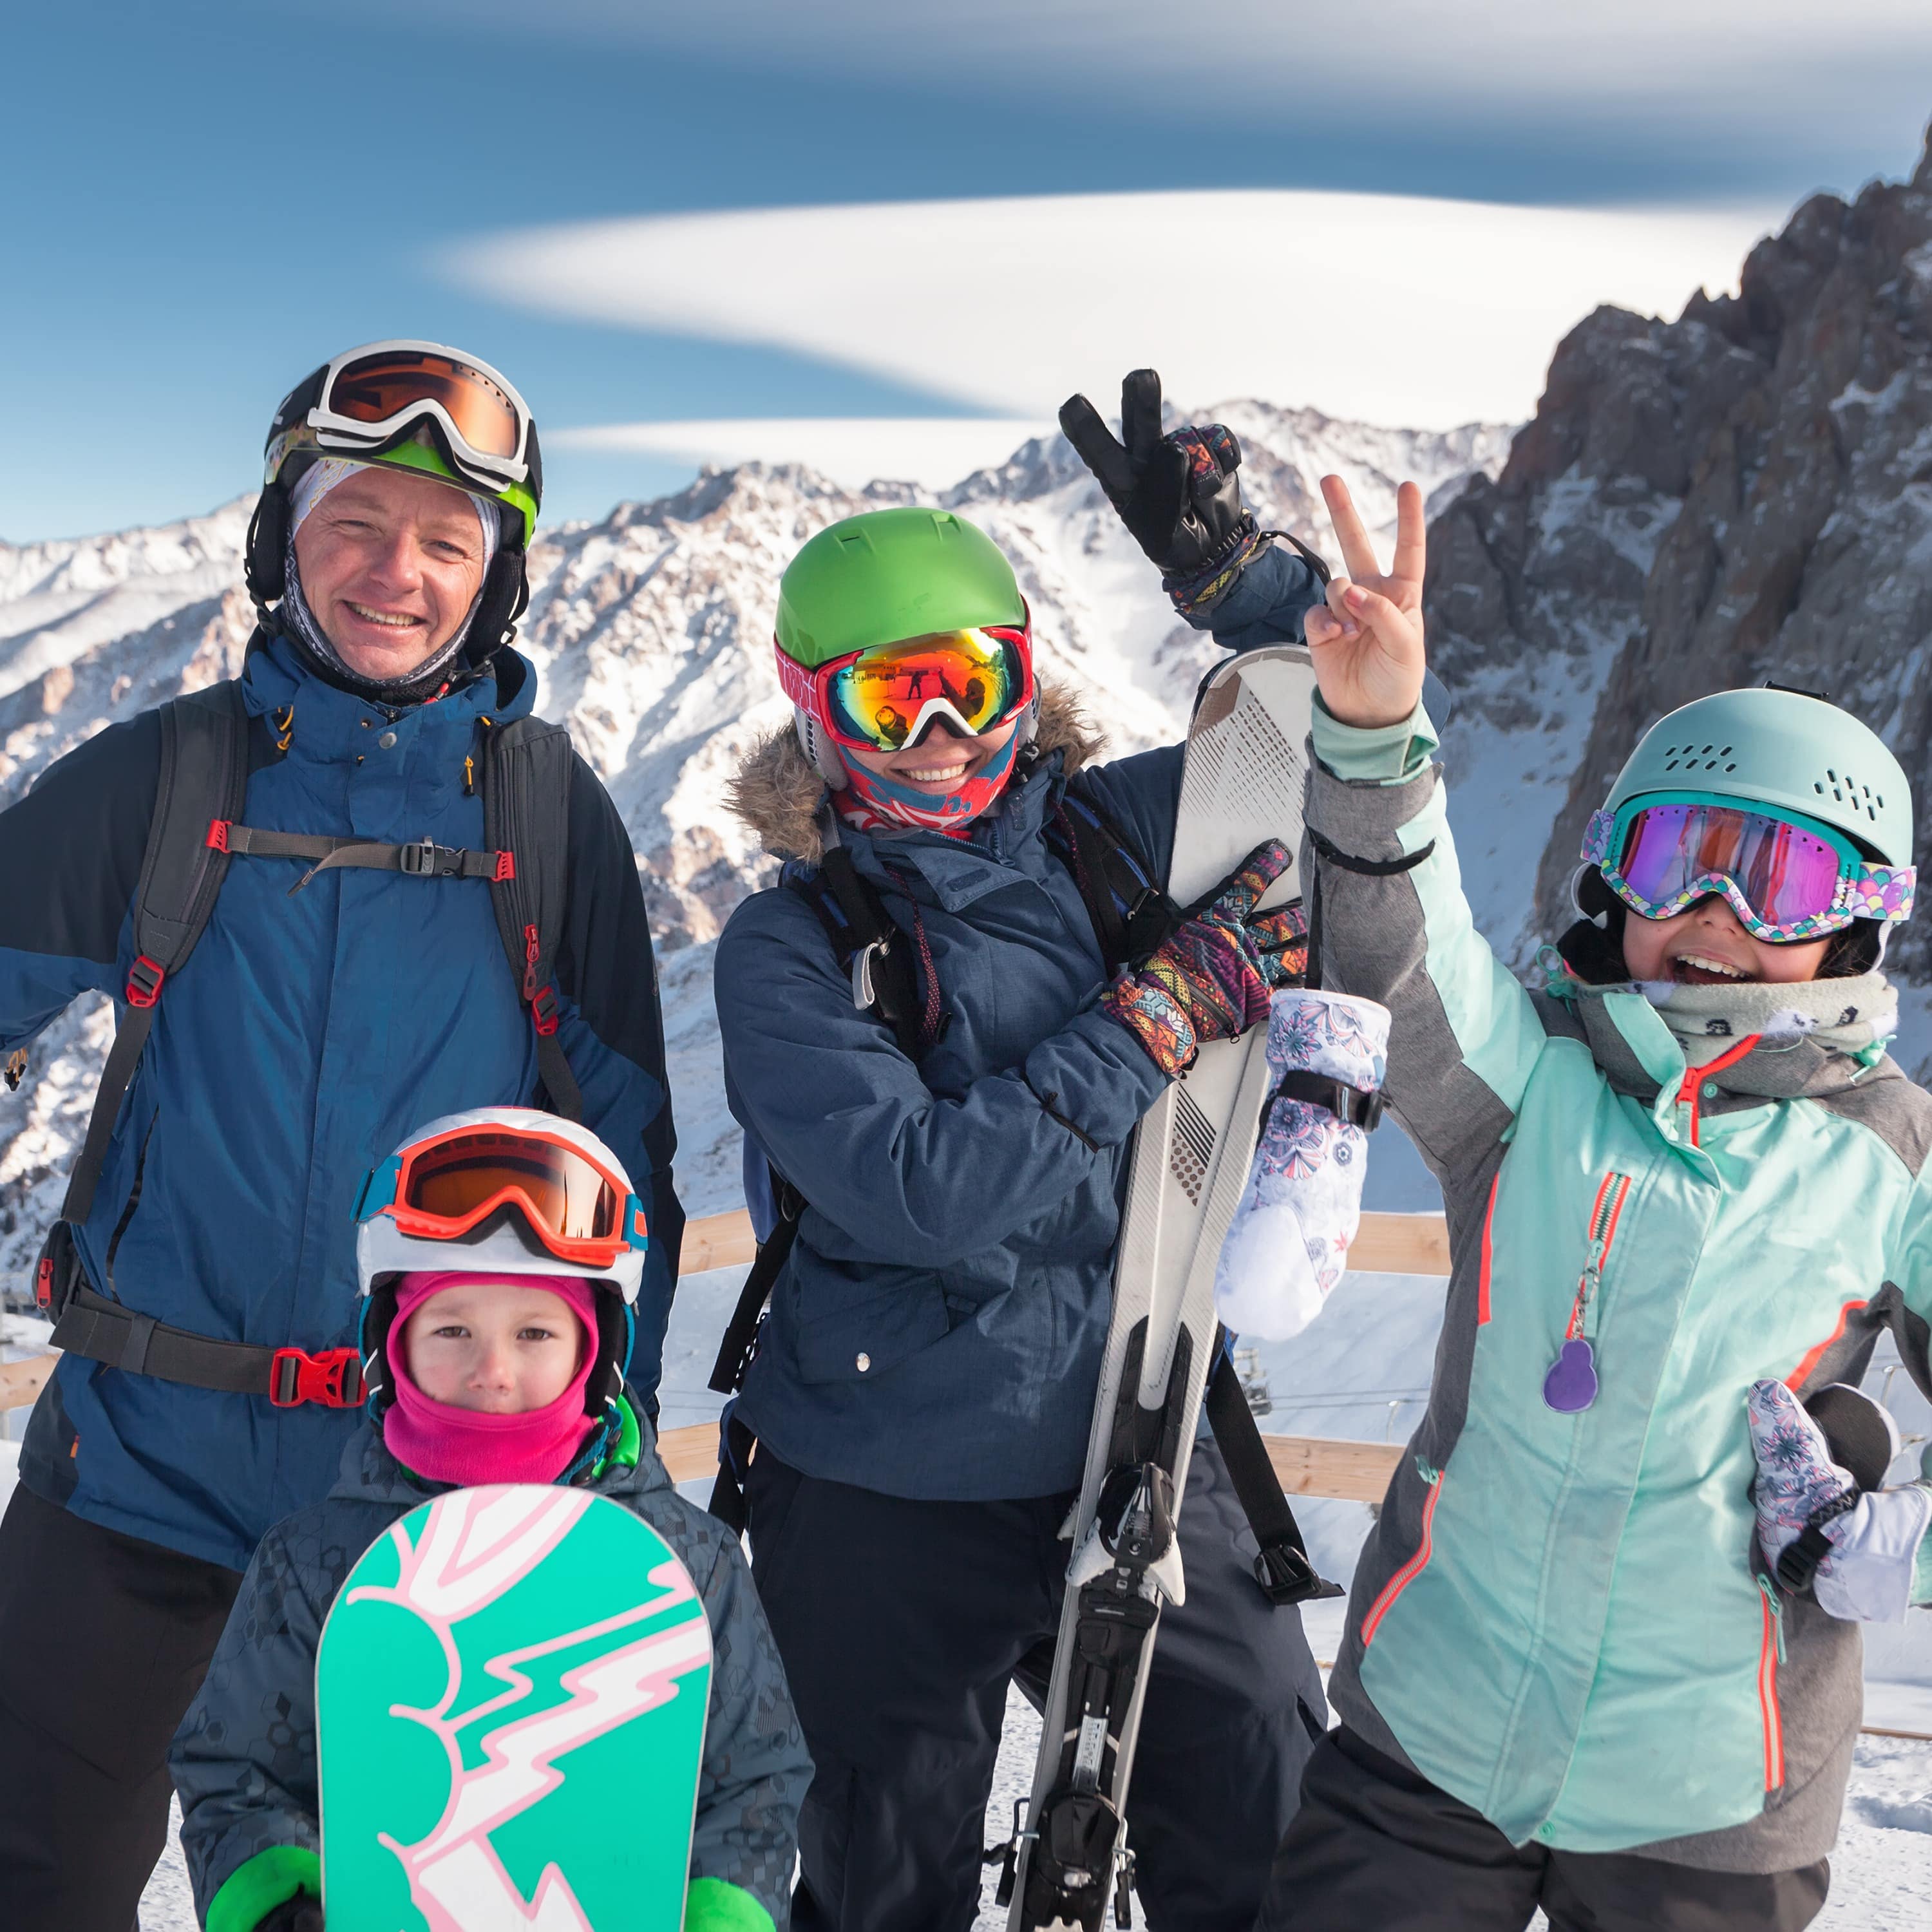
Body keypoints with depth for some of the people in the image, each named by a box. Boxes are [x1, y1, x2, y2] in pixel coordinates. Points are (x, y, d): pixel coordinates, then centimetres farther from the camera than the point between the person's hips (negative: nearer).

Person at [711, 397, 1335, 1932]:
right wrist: (1164, 1016, -21)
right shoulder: (784, 949, -10)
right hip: (890, 1507, -2)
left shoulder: (1107, 834, -1)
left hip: (1138, 1455, 3)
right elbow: (920, 1189, -23)